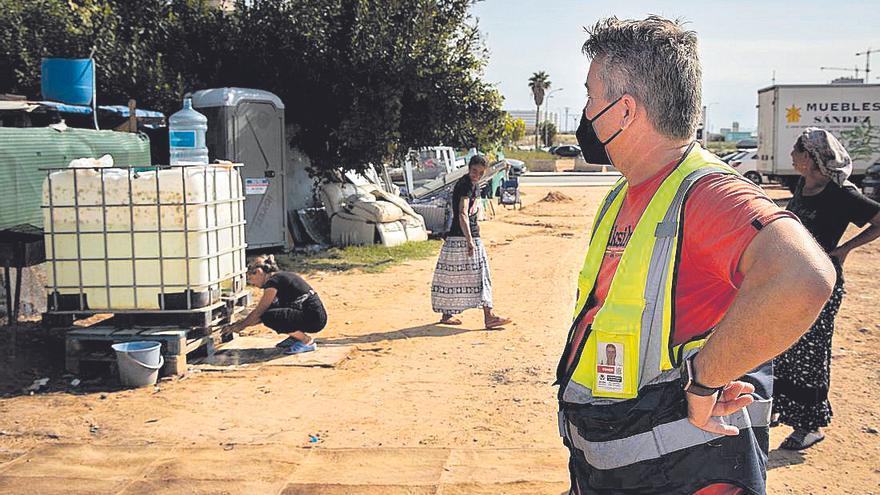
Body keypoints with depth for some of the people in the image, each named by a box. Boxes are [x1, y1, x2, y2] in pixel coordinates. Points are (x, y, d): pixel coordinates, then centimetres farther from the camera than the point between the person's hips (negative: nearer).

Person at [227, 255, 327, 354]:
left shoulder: (273, 281, -12)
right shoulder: (279, 277, 16)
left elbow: (258, 312, -7)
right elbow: (262, 311, 24)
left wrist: (241, 325, 6)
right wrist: (243, 323, 22)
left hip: (315, 319, -10)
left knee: (269, 317, -20)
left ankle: (307, 341, -8)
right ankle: (294, 337, 17)